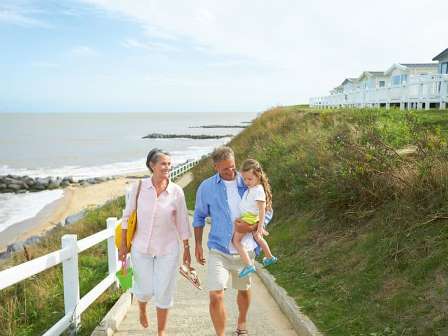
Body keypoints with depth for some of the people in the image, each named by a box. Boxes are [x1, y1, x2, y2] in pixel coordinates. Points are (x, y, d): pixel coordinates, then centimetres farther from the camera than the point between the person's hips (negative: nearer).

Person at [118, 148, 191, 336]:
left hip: (168, 250, 0)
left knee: (164, 292, 6)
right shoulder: (139, 188, -8)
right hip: (141, 248, 0)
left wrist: (186, 248, 3)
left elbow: (182, 222, 0)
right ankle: (142, 309, 47)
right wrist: (123, 244, 3)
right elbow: (127, 216, 1)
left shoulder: (176, 191, -8)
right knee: (145, 290, 9)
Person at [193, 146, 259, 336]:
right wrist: (198, 245, 4)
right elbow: (199, 217, 8)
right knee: (215, 296, -11)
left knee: (244, 290, 20)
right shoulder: (206, 187, -3)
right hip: (218, 249, -1)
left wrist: (250, 227, -14)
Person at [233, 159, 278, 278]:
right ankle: (270, 258, 46)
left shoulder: (258, 190, -20)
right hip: (246, 217, 10)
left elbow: (262, 209, -22)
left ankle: (248, 265, -13)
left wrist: (260, 226, -24)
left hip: (249, 218, -10)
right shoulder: (250, 188, 7)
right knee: (258, 238, 26)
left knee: (236, 239, -8)